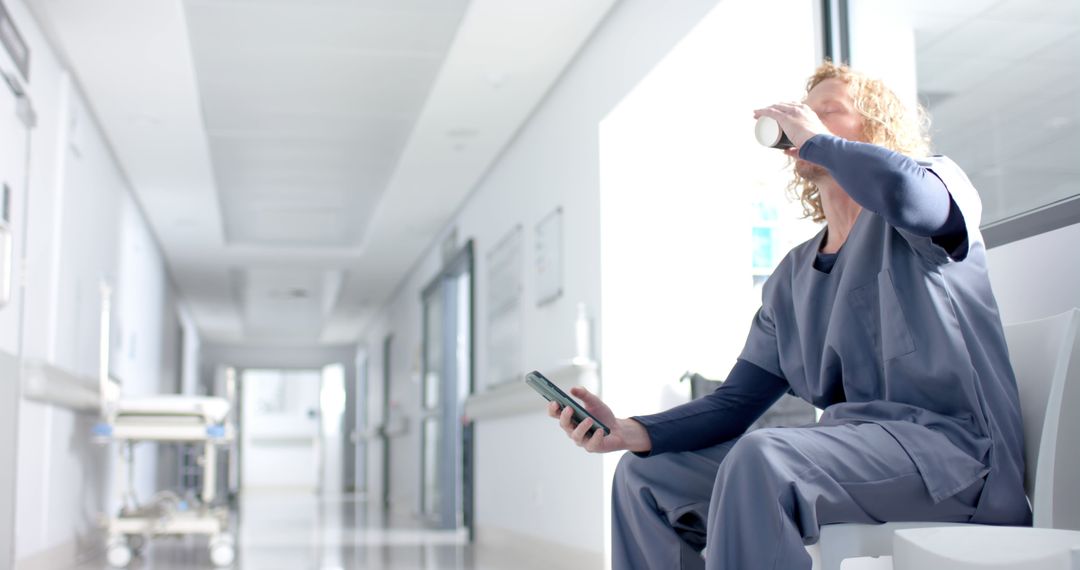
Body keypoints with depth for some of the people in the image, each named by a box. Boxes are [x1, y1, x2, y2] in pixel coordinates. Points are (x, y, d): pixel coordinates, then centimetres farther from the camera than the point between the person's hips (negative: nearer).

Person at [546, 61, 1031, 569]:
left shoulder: (937, 181, 2)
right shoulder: (791, 277, 18)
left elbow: (903, 190, -27)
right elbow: (736, 401, 12)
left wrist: (817, 140, -8)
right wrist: (632, 432, -4)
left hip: (952, 441, -7)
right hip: (852, 445, 7)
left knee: (761, 459, -34)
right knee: (644, 477, 4)